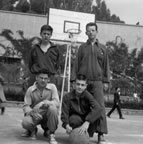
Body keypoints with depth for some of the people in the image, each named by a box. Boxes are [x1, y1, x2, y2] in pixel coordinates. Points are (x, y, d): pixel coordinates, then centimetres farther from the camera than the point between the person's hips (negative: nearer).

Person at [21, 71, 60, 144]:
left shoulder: (52, 87, -8)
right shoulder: (30, 90, -5)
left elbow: (57, 103, -20)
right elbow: (26, 106, -7)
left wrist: (42, 103, -35)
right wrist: (32, 113, -30)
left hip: (48, 114, 0)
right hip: (35, 115, 1)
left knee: (53, 108, -35)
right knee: (25, 122, -31)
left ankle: (51, 134, -15)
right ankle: (33, 130, 9)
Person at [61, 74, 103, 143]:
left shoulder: (87, 95, -17)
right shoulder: (67, 97, -13)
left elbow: (98, 108, -35)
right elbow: (64, 114, -18)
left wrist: (87, 122, -48)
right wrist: (67, 125, -40)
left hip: (86, 119, 1)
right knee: (74, 119, -36)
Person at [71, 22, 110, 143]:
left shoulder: (102, 48, 13)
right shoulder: (82, 47, 14)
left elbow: (106, 66, 12)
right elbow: (76, 64, 12)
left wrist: (106, 81, 5)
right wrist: (73, 79, 4)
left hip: (97, 81, -1)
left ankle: (101, 134, -7)